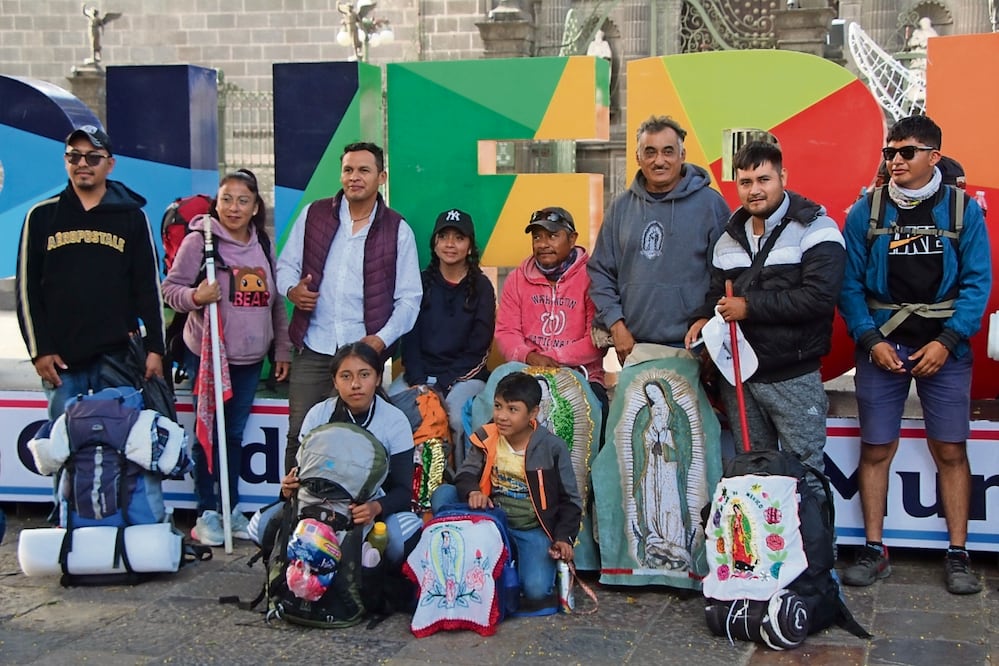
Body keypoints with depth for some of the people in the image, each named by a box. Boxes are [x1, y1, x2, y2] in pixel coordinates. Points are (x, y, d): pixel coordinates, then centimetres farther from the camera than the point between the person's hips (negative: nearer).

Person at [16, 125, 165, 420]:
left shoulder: (132, 216, 6)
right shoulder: (42, 216, 7)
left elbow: (148, 286, 5)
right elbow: (28, 288, 6)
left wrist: (154, 349, 0)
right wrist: (39, 350, -1)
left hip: (119, 356, 0)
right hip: (61, 360, 1)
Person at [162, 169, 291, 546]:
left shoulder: (263, 246, 9)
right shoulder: (199, 240, -8)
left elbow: (275, 302, 15)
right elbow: (171, 289, -7)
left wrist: (283, 350, 12)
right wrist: (195, 296, -27)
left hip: (250, 359, 5)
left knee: (235, 434, 12)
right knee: (208, 433, 2)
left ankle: (232, 509, 22)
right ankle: (207, 513, 12)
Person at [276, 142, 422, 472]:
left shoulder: (397, 231, 3)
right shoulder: (313, 215, 7)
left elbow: (409, 297, 2)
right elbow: (286, 264, 14)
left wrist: (382, 339, -11)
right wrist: (292, 289, -10)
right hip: (312, 349, 1)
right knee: (299, 432, 1)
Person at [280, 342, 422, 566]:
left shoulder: (395, 421, -9)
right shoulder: (318, 415, -4)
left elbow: (403, 489, -14)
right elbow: (302, 470, 0)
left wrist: (376, 507, -37)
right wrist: (290, 487, -26)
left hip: (377, 504, -2)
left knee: (406, 537, -36)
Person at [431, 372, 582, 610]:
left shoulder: (552, 448, -7)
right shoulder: (486, 439, 1)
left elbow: (569, 500, -1)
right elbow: (465, 475, -1)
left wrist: (564, 537, -14)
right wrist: (472, 492, -25)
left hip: (533, 530, -4)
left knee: (535, 590, -30)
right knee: (443, 494, -17)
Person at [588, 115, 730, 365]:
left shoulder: (711, 204, 0)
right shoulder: (621, 207, 10)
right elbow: (600, 271, 12)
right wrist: (616, 324, 0)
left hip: (691, 347, -3)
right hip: (632, 346, 3)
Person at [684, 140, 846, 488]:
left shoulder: (815, 229, -10)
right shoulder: (730, 238, 12)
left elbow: (819, 297, -22)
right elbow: (716, 292, 22)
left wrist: (750, 306, -18)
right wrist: (704, 317, -2)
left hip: (793, 377, -6)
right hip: (738, 375, 6)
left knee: (805, 473, 0)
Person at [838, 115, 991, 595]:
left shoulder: (963, 211, 1)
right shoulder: (865, 212, 2)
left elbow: (977, 282, -2)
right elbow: (849, 285, 2)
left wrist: (947, 341, -12)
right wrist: (871, 340, -10)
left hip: (944, 349, -1)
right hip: (881, 346, 1)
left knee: (950, 451, 3)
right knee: (876, 450, 4)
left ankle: (958, 555, 12)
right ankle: (874, 551, 14)